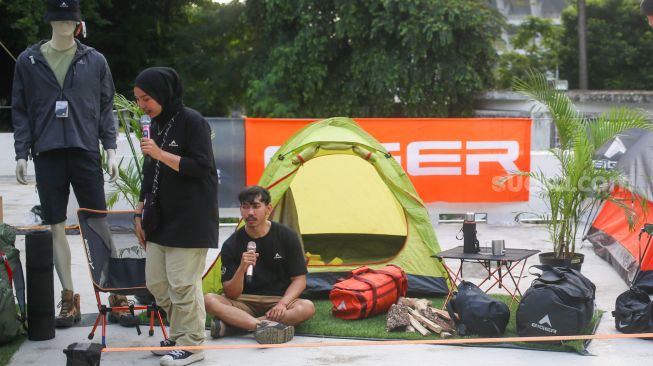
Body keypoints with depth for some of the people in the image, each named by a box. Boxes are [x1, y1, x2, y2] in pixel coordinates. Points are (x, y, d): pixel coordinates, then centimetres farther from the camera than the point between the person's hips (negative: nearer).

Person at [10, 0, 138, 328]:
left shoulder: (94, 61, 5)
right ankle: (69, 298, 9)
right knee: (56, 226, 3)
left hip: (86, 152, -1)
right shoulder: (29, 61, 5)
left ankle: (116, 295, 3)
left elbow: (106, 108, 9)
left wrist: (111, 150, 2)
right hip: (48, 154, 1)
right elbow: (20, 111, 7)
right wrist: (21, 154, 1)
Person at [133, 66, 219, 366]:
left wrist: (161, 154, -22)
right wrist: (140, 214, 15)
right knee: (156, 282, 9)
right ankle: (179, 336, 24)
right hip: (161, 219, 8)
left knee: (182, 284, -6)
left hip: (190, 220, -8)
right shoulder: (156, 125, 10)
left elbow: (201, 167, -18)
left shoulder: (192, 121, -12)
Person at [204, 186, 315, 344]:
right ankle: (264, 325, -44)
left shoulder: (286, 236, -3)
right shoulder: (232, 245, -4)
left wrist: (282, 303, -20)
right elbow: (231, 295, -9)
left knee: (307, 307, -32)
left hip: (278, 300, 0)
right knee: (209, 300, -27)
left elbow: (299, 279, -2)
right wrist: (242, 269, -28)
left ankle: (230, 325, -32)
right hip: (245, 303, 0)